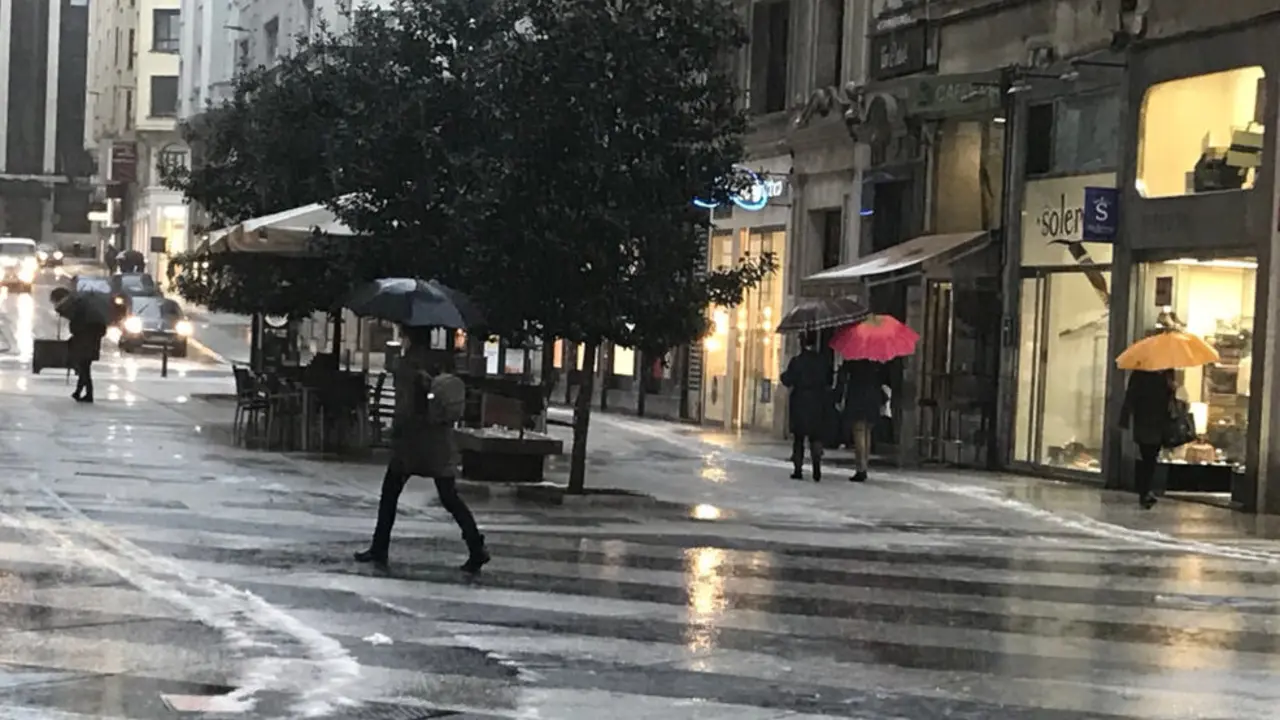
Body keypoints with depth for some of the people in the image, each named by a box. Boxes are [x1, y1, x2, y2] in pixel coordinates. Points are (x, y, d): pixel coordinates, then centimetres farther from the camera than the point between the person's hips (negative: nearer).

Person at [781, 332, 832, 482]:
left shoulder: (796, 361, -11)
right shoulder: (823, 361, -1)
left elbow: (788, 381, -11)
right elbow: (829, 381, 5)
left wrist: (783, 375, 9)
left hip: (800, 404, -2)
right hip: (818, 404, 2)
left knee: (798, 437, 7)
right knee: (816, 436, 7)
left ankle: (798, 469, 4)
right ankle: (817, 467, -12)